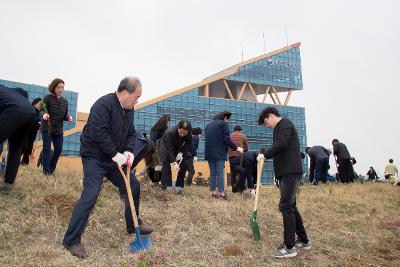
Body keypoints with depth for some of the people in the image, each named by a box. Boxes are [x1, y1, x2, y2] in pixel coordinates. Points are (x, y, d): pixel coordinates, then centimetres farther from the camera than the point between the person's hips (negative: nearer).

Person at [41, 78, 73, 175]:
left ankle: (51, 169, 26)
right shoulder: (47, 98, -7)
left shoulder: (65, 101, 6)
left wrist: (68, 117, -12)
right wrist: (44, 114, -37)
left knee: (58, 150, 7)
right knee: (47, 149, -2)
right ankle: (46, 171, 5)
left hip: (59, 129, 5)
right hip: (47, 128, -4)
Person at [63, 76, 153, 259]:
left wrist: (129, 151, -8)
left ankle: (133, 225, 30)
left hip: (115, 158, 8)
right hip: (94, 158, -8)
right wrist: (115, 154, -25)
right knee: (90, 196, -14)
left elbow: (131, 133, 10)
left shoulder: (129, 109, 5)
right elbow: (97, 133, -30)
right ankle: (71, 240, 2)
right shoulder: (104, 104, -21)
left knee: (134, 187, 10)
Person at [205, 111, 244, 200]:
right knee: (220, 173, -5)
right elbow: (226, 139, -10)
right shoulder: (224, 124, -2)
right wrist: (236, 148, -3)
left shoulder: (209, 125, 20)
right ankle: (221, 193, -4)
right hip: (219, 153, -6)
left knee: (212, 173, 9)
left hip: (209, 152, 6)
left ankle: (213, 192, 10)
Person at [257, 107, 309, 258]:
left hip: (290, 172, -10)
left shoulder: (285, 124, -5)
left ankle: (289, 247, -4)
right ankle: (303, 241, 26)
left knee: (286, 206, -9)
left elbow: (281, 144, -22)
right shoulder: (278, 128, 23)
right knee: (290, 206, 14)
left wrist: (265, 155, -14)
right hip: (285, 172, 10)